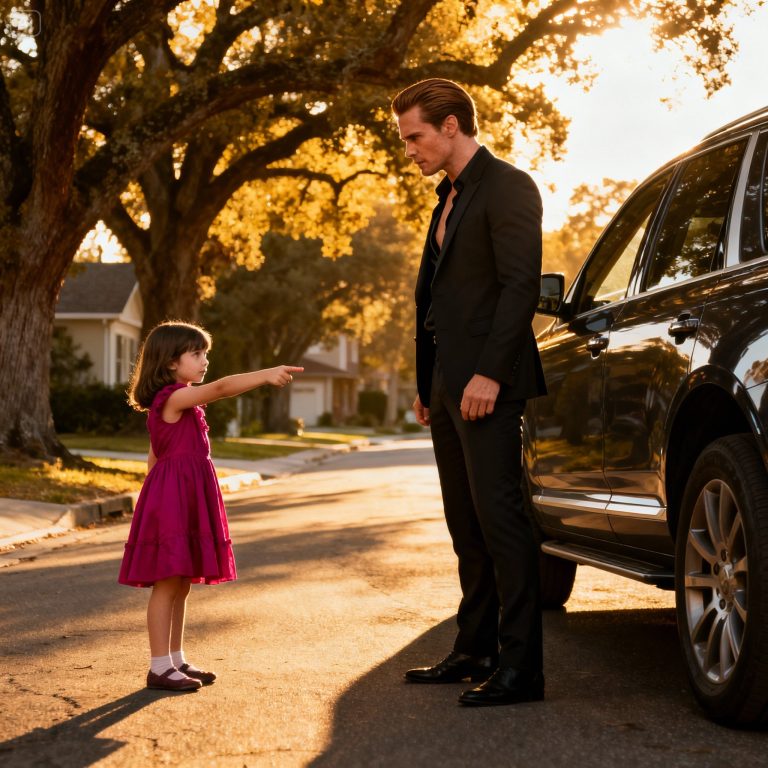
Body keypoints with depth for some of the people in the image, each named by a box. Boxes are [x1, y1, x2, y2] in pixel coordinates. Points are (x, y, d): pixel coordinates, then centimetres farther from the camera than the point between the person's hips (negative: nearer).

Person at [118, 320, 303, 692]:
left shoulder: (182, 403, 17)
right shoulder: (173, 398, -15)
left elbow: (154, 457, 20)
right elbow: (220, 388, -30)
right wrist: (267, 375, -37)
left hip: (188, 498, 10)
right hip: (171, 495, -10)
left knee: (182, 585, 13)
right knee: (167, 583, -5)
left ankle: (176, 659, 20)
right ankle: (159, 667, 0)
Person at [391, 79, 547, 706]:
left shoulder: (507, 186, -6)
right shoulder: (449, 199, 22)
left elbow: (521, 284, -16)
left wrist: (490, 373, -22)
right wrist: (426, 385, 20)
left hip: (487, 386, -9)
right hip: (447, 384, 9)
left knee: (498, 514, -10)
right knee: (466, 523, 12)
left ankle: (521, 666, -8)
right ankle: (476, 650, 19)